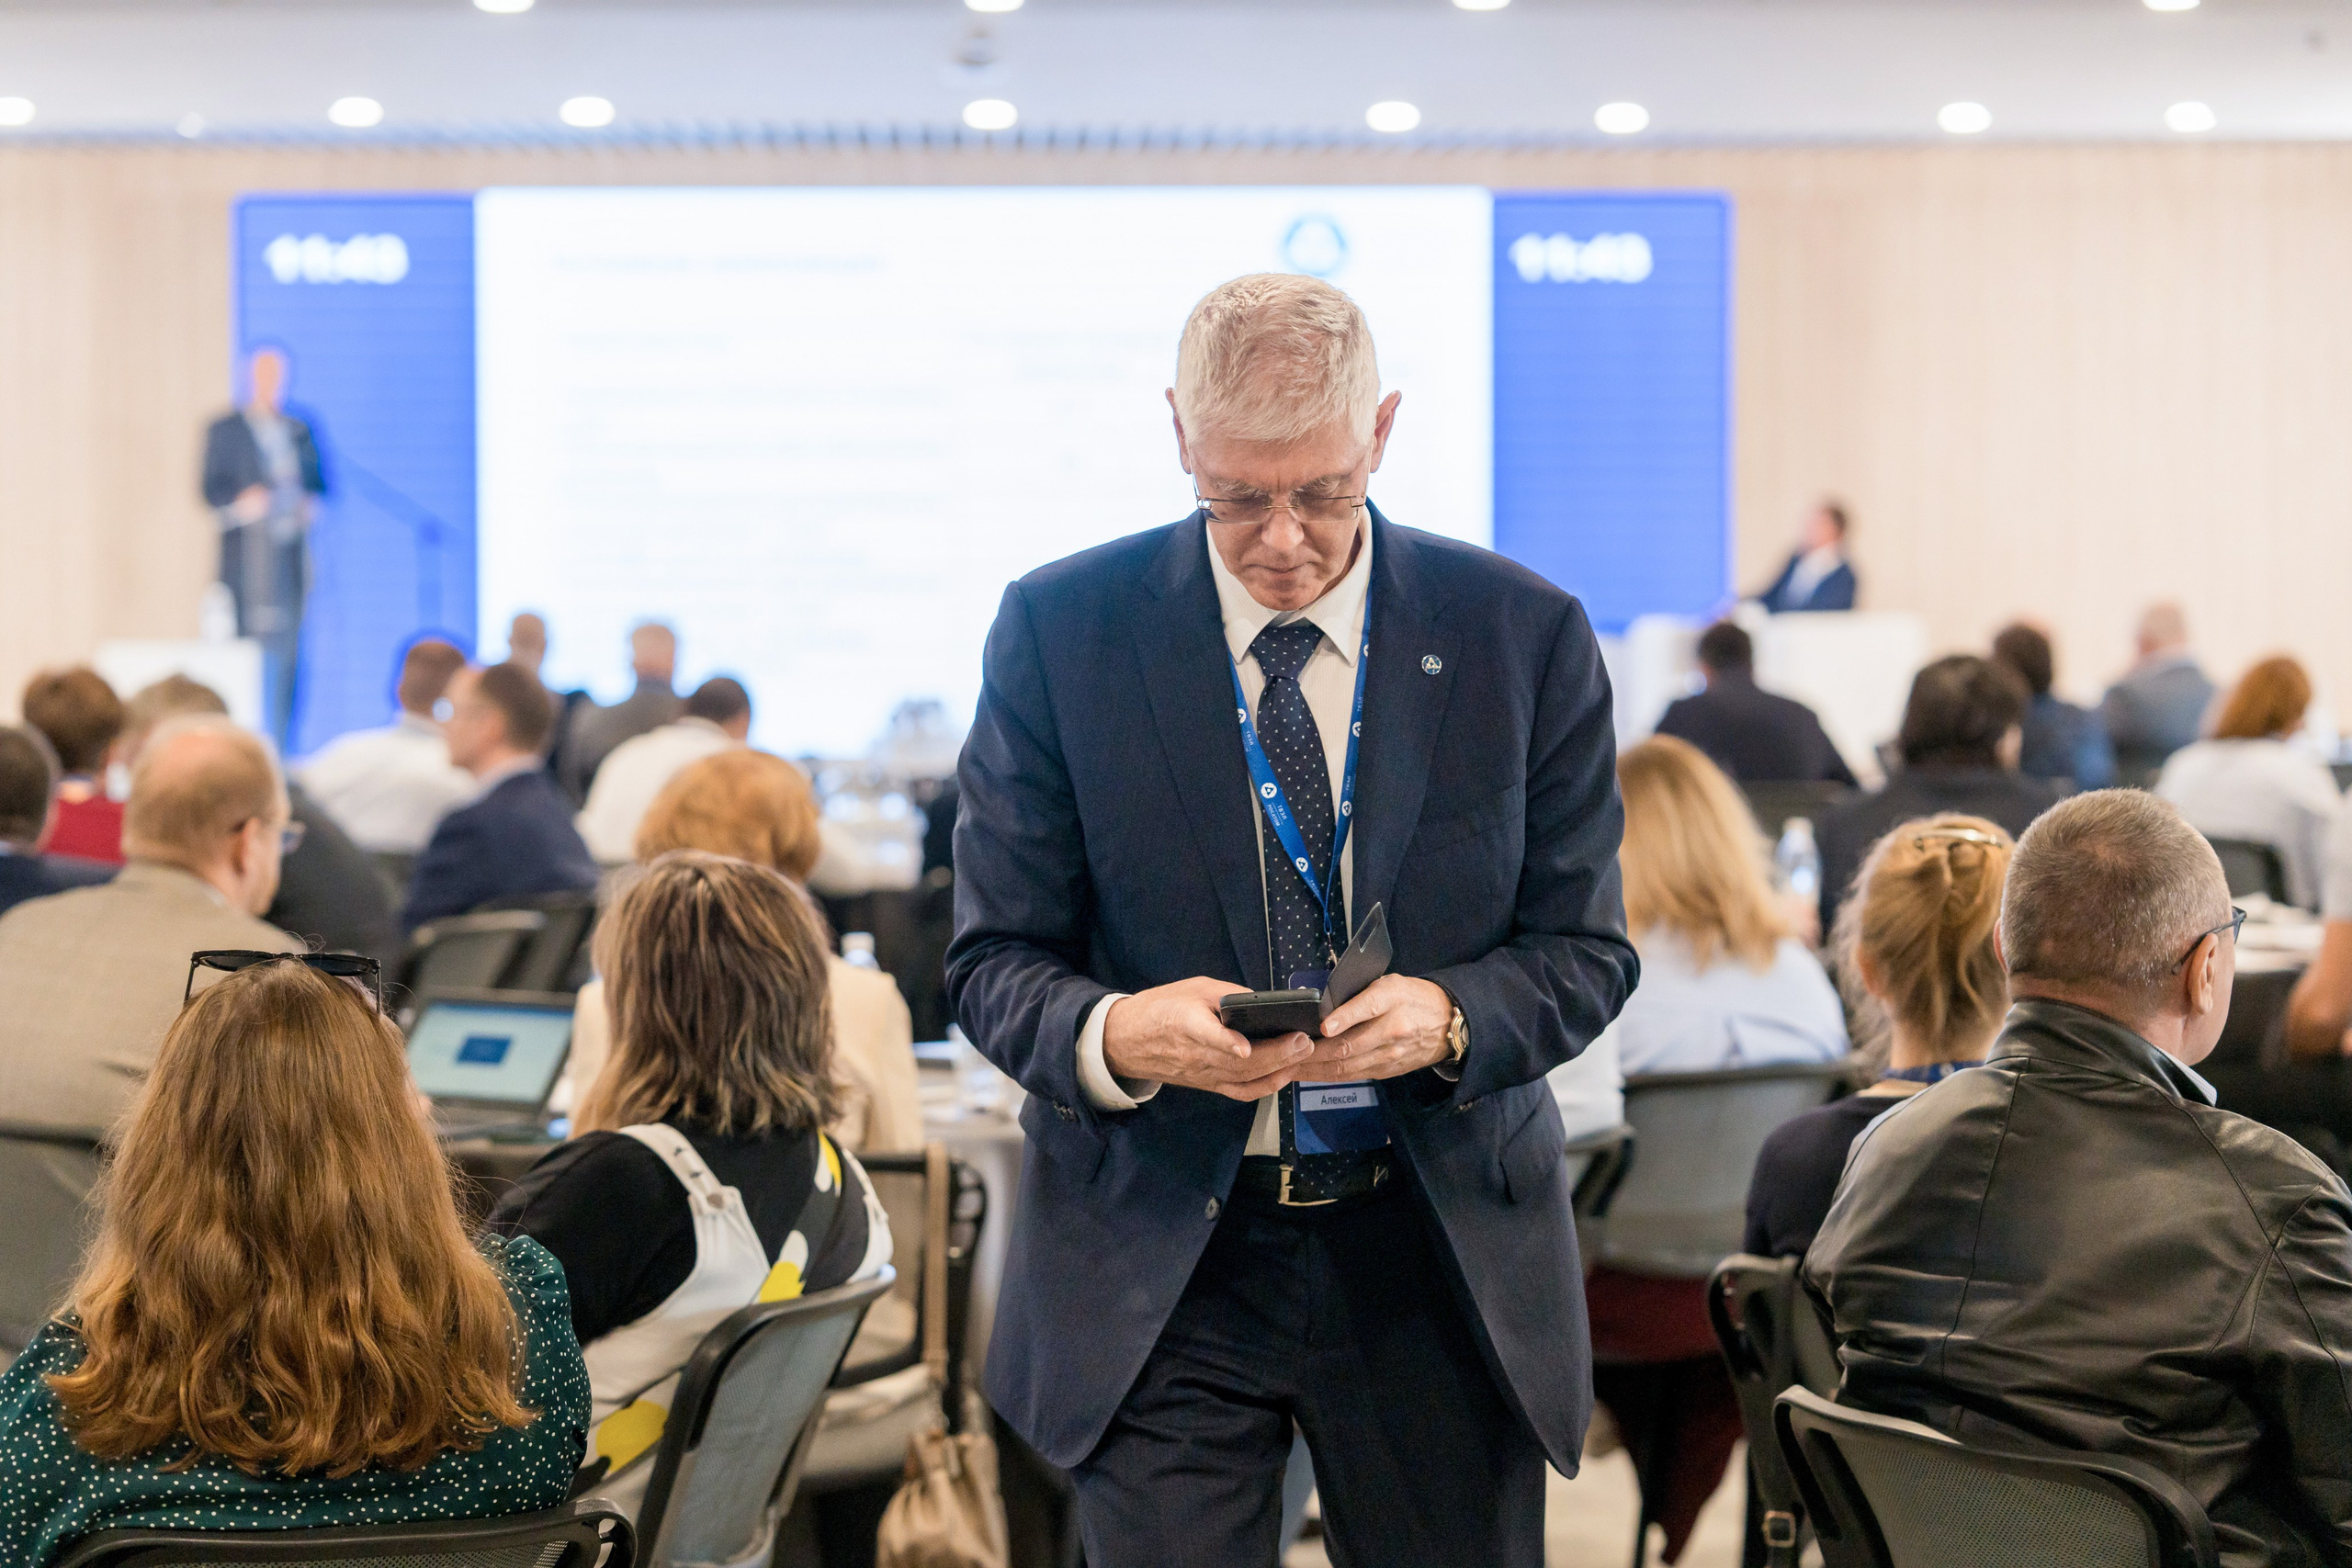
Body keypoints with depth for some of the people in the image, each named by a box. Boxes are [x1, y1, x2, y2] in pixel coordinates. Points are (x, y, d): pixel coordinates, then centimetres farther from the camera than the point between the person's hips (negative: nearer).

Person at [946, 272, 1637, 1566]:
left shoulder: (1526, 635, -1)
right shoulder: (1057, 630, -3)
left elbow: (1585, 950, 3)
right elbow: (993, 962, -1)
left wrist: (1448, 1018, -20)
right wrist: (1114, 1034, -24)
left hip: (1441, 1261, 1)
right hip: (1156, 1263, -1)